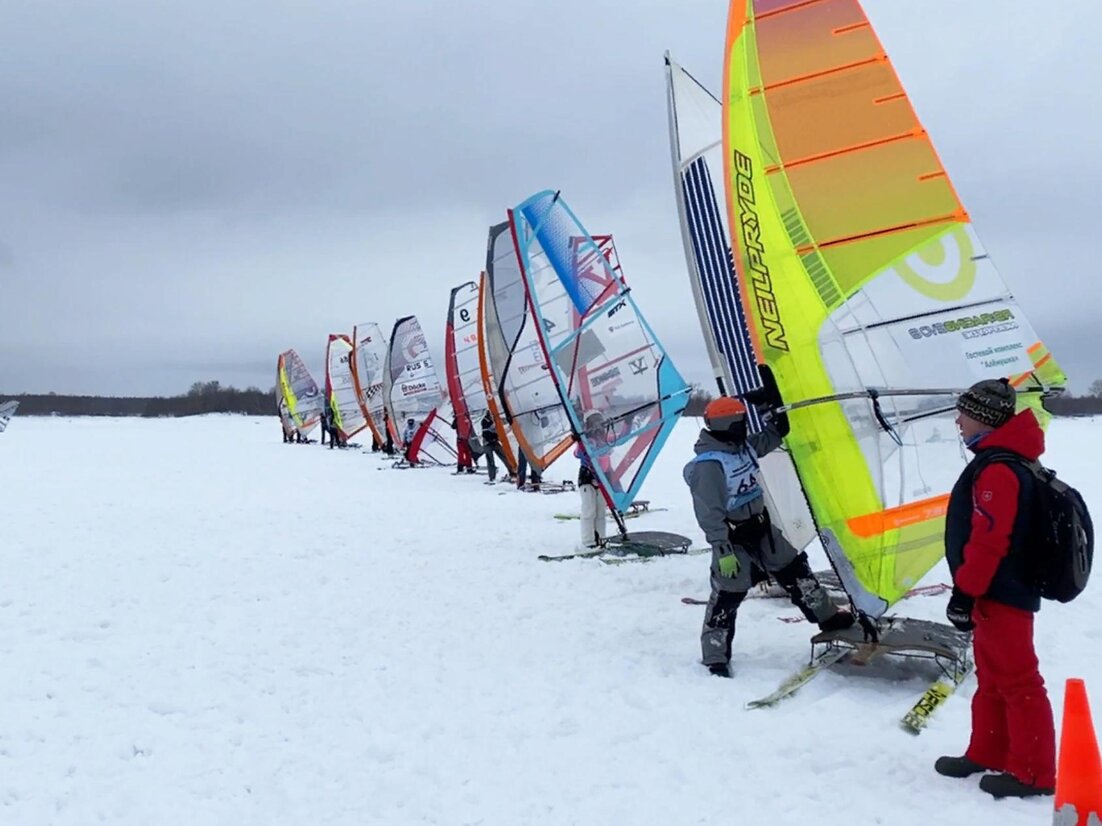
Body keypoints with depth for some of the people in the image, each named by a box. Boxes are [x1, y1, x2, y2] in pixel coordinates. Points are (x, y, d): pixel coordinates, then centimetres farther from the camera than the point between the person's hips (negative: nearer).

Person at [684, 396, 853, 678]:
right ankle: (715, 657, 10)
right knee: (728, 595, -3)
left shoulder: (743, 446, 1)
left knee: (794, 569, 17)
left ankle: (827, 616, 36)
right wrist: (722, 550, -30)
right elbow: (709, 514, -27)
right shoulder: (709, 465, -25)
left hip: (760, 527, 9)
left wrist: (780, 414, 14)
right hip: (734, 537, -9)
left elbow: (769, 440, 25)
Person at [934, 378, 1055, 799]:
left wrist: (965, 592, -21)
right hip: (999, 591, 11)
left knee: (1016, 681, -2)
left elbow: (989, 540, -25)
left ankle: (1034, 772, 6)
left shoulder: (997, 469, -20)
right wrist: (972, 590, 23)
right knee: (992, 678, 18)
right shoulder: (1000, 460, 14)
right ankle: (988, 754, 29)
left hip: (1002, 595, -11)